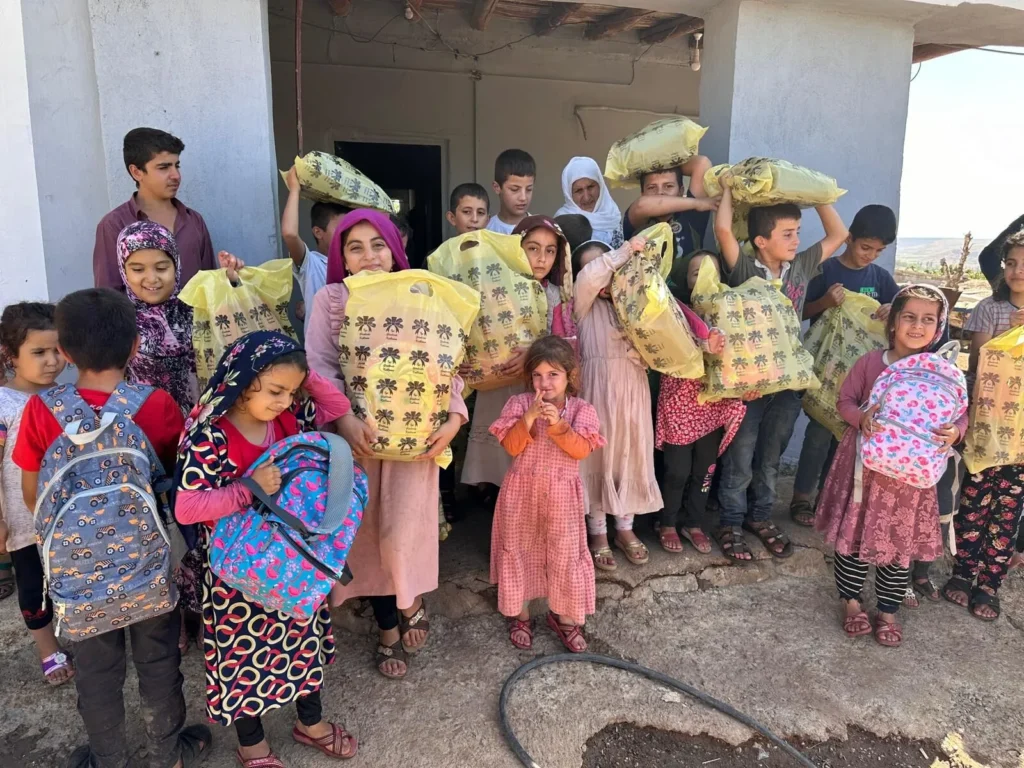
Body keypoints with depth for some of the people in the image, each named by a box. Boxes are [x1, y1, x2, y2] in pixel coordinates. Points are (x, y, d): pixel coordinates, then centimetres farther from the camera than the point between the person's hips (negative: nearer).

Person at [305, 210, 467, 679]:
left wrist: (454, 417, -16)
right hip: (357, 434, 1)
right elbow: (321, 368, -6)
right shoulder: (328, 300, 4)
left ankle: (410, 601, 24)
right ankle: (389, 627, 29)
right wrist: (346, 421, -21)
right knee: (368, 532, 8)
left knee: (401, 531, -10)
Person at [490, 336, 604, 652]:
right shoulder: (520, 403, -5)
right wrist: (529, 417, -24)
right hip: (522, 491, 0)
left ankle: (563, 615, 28)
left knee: (565, 553, 8)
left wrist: (558, 426, -28)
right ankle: (519, 614, 31)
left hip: (561, 494, 0)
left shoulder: (581, 409, -4)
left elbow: (582, 450, -16)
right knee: (518, 551, 12)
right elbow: (511, 447, -13)